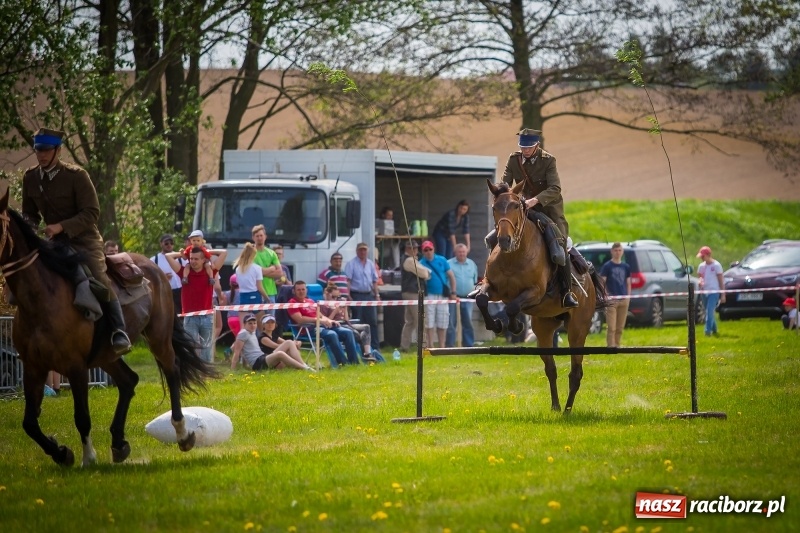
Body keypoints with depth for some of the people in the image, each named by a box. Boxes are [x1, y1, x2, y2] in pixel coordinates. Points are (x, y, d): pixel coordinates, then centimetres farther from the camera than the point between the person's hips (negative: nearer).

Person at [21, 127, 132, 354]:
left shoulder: (76, 176, -14)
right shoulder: (30, 178, 2)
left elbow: (92, 213, -17)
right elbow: (29, 214, 14)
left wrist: (61, 226, -29)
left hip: (84, 239, -6)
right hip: (55, 241, 6)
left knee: (98, 278, -26)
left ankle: (119, 333, -22)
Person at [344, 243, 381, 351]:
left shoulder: (370, 264, 14)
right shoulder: (351, 264, -3)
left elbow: (375, 281, 19)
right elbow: (347, 281, -9)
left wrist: (377, 294, 12)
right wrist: (348, 296, -17)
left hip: (369, 295, 5)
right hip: (357, 295, -5)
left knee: (373, 321, 3)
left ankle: (375, 346, 6)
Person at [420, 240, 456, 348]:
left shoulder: (442, 260, 5)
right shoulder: (421, 264, 0)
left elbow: (451, 276, 7)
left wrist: (453, 292, 2)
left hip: (443, 295, 2)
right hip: (430, 295, -2)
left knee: (442, 323, 5)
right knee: (429, 323, -3)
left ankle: (441, 346, 13)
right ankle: (430, 346, 2)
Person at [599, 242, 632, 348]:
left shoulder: (626, 267, 13)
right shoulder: (607, 266, 0)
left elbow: (628, 283, 17)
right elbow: (602, 283, -3)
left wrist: (628, 297, 7)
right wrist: (606, 296, -13)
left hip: (623, 299, 4)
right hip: (611, 300, -4)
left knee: (620, 327, 8)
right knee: (611, 327, -9)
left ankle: (617, 345, 16)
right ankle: (611, 346, -8)